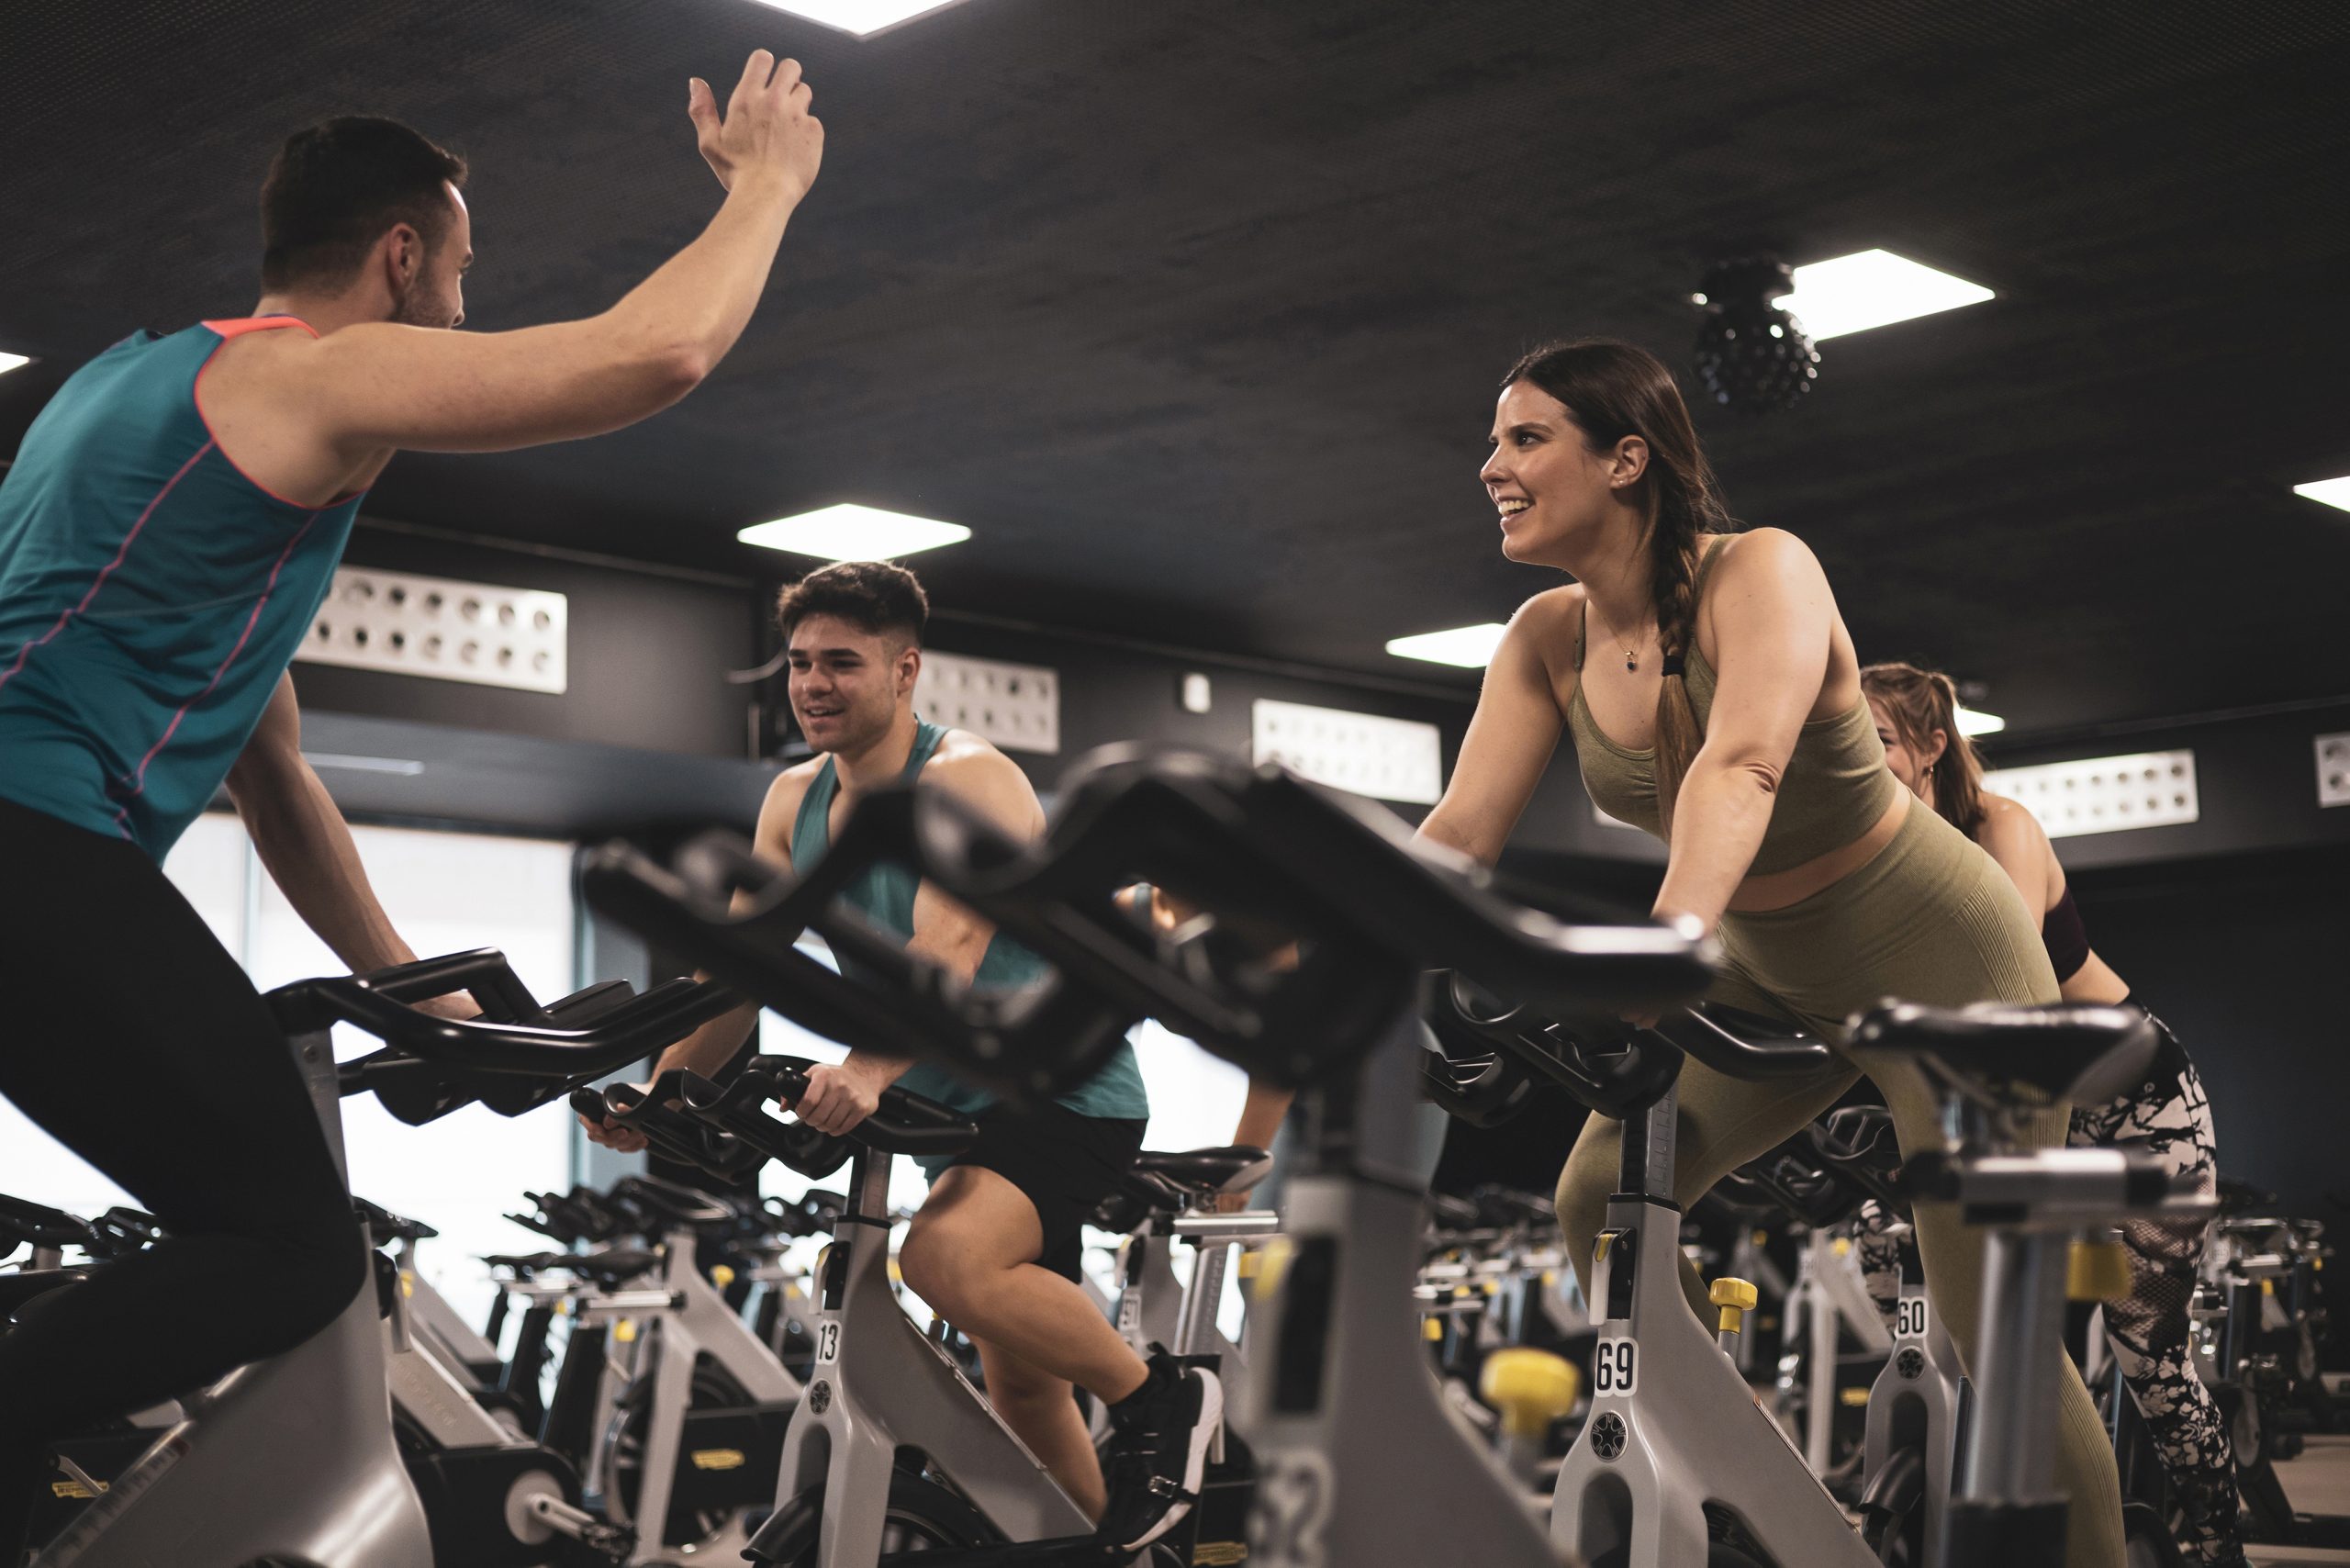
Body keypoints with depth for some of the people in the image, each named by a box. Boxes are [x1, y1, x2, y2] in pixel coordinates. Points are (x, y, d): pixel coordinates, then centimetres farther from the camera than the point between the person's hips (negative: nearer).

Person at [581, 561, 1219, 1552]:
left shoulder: (969, 783, -16)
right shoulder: (792, 803, 6)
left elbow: (947, 949, -33)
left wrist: (869, 1070, -48)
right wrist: (664, 1088, -12)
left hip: (1065, 1090, -8)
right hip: (958, 1111, 8)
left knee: (948, 1257, -32)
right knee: (1018, 1377, 12)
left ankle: (1160, 1399, -11)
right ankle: (1113, 1541, 30)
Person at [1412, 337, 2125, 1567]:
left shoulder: (1759, 573, -25)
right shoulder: (1547, 640, -7)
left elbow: (1742, 768, -43)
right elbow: (1459, 832, -15)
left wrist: (1670, 942, -59)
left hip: (1931, 951, -6)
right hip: (1766, 972, 6)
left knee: (1993, 1329, -8)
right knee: (1601, 1198, -7)